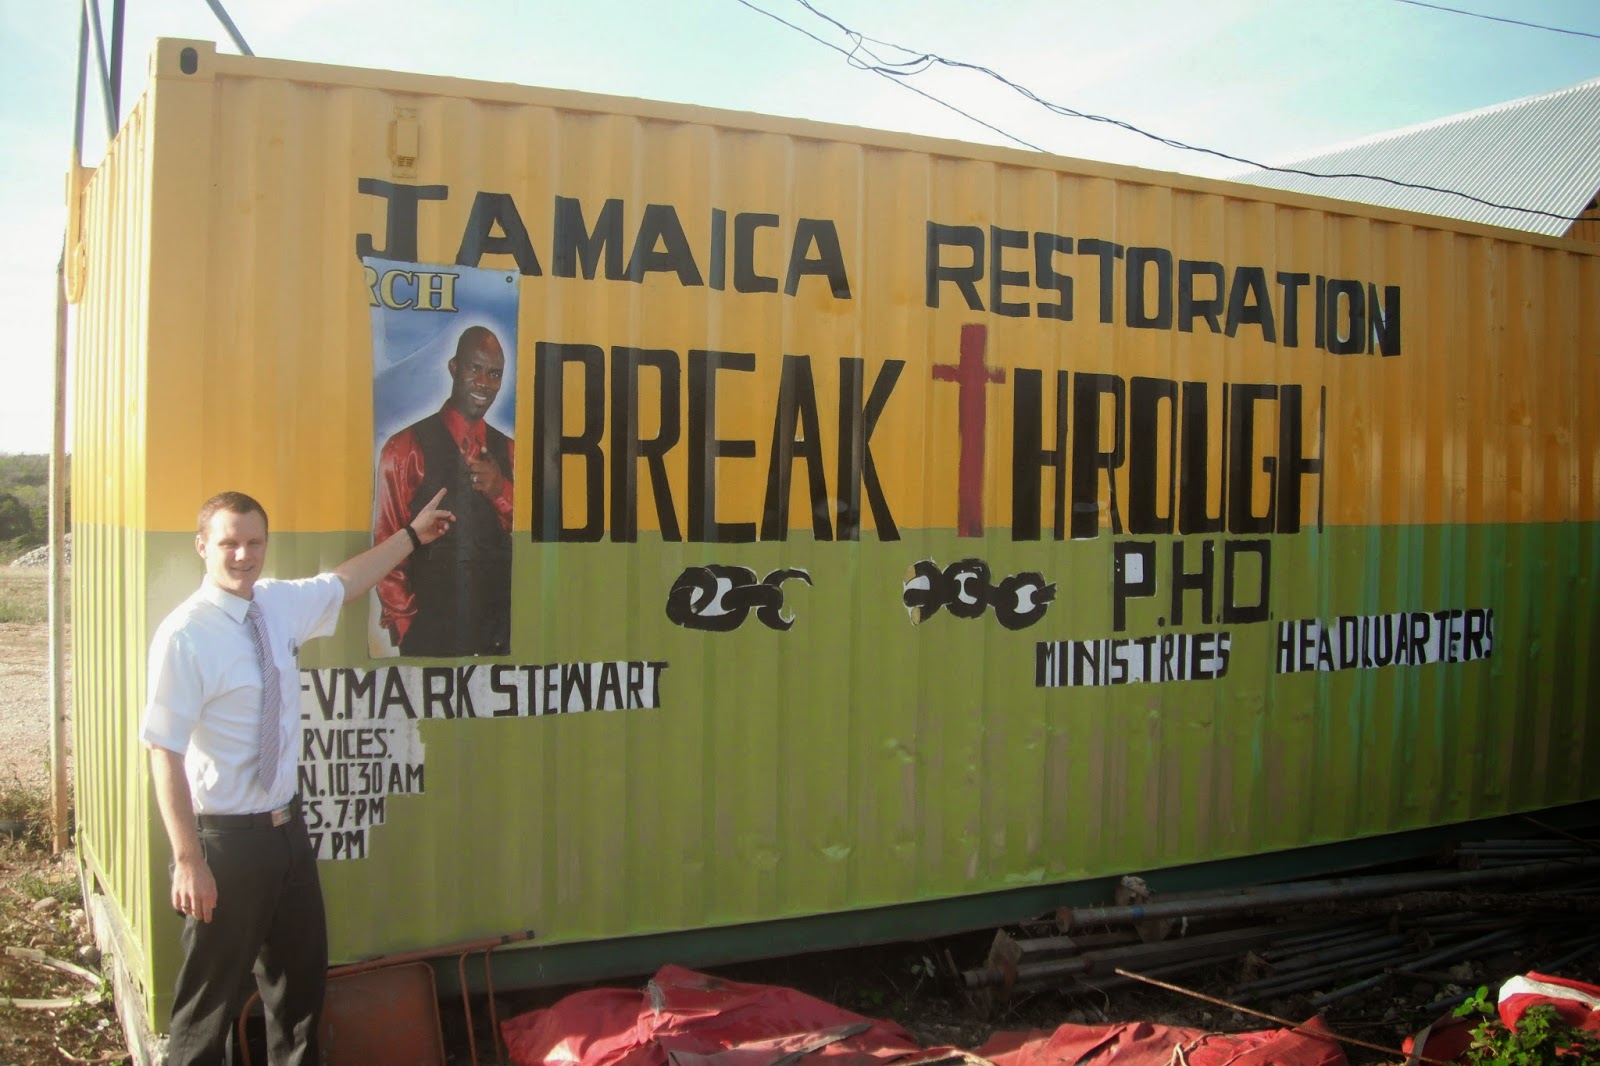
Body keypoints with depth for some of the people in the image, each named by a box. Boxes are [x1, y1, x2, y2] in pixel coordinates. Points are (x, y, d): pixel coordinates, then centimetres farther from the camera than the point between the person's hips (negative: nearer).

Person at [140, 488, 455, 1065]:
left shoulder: (280, 605, 1)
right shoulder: (184, 636, -20)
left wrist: (411, 536, 31)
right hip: (225, 839, -7)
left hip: (287, 826, 7)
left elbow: (345, 583, 22)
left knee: (302, 976, 21)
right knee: (213, 996, 5)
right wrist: (188, 861, -22)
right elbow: (165, 754, -20)